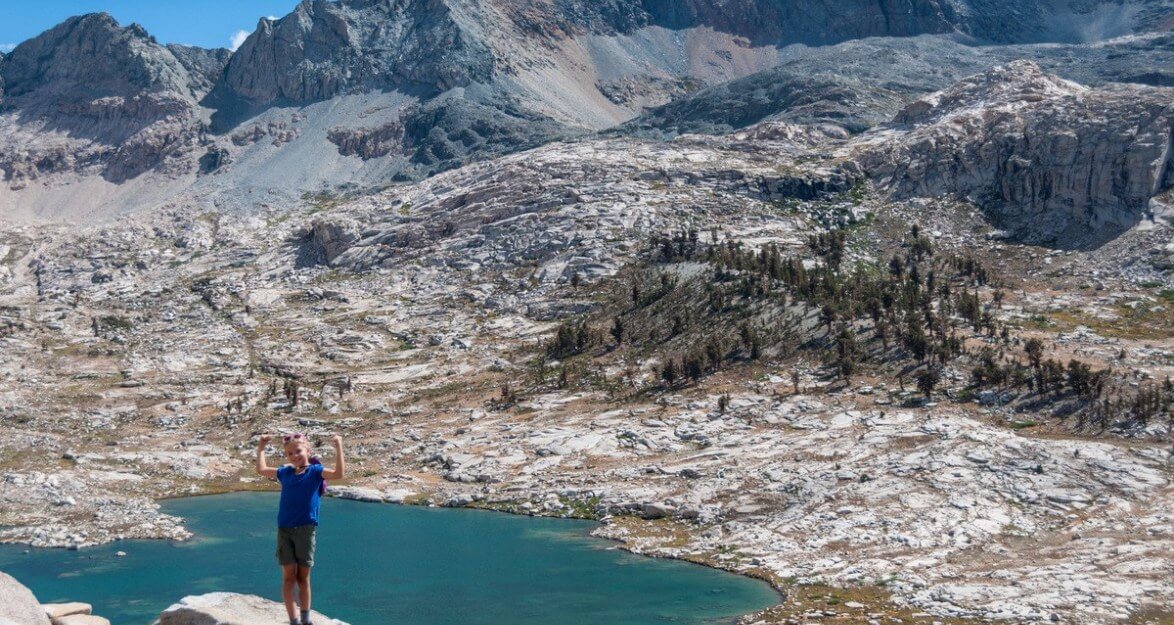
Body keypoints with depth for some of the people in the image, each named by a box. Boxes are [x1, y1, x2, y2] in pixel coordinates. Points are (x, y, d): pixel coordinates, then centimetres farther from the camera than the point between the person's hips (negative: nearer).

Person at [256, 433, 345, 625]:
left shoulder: (315, 471, 0)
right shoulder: (285, 472, 11)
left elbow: (338, 473, -17)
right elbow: (262, 469, 28)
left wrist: (338, 447, -21)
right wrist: (261, 448, 29)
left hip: (306, 529, -3)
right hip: (284, 529, 3)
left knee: (303, 577, 6)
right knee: (289, 577, -1)